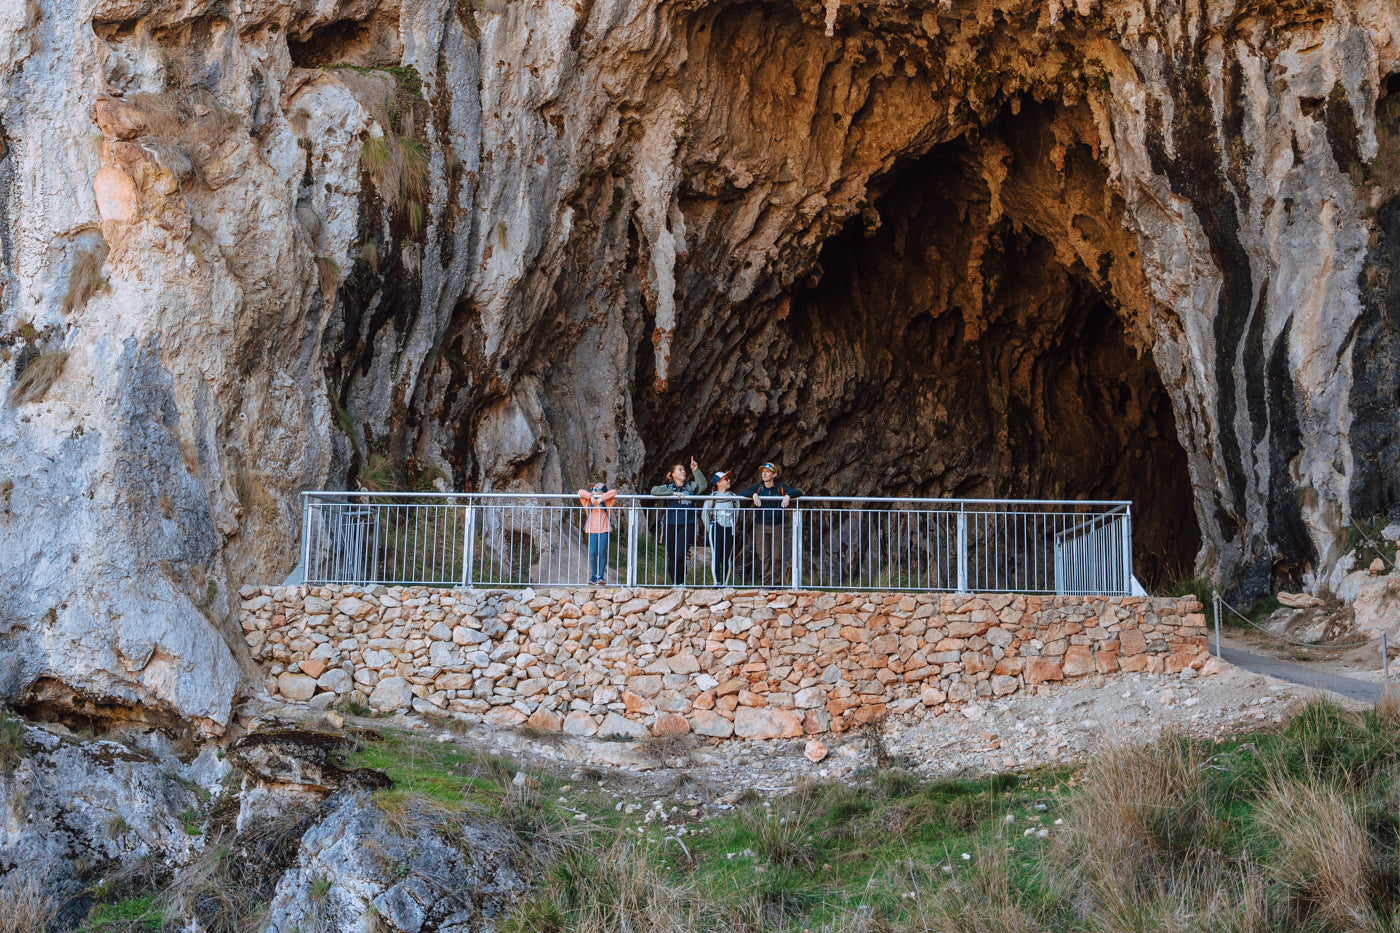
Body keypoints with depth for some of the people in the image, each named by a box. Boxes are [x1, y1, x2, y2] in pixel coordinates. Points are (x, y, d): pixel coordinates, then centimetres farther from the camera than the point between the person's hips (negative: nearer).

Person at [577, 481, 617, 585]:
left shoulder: (606, 502, 6)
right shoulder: (588, 502, 9)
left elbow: (614, 492, -5)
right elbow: (580, 492, 2)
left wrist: (601, 499, -10)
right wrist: (590, 496, -10)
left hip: (604, 530, -1)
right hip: (592, 530, 1)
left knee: (602, 553, -5)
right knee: (592, 553, -7)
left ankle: (601, 576, 2)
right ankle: (594, 576, 6)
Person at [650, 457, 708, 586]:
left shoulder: (691, 486, 14)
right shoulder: (668, 487, 12)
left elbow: (703, 486, -4)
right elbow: (654, 490, -4)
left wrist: (695, 470, -9)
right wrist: (672, 493, -9)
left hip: (687, 525, -1)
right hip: (670, 525, 1)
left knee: (680, 555, -15)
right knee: (671, 556, 3)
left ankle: (681, 582, -1)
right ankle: (675, 583, 13)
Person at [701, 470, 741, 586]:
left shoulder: (734, 497, 9)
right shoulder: (711, 497, 2)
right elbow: (704, 515, 9)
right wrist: (710, 529, 7)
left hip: (729, 529, 2)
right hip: (716, 528, -2)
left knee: (727, 557, 0)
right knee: (716, 556, -8)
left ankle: (725, 584, 4)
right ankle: (717, 583, -7)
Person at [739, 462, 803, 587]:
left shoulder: (781, 488, 6)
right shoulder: (758, 487, 10)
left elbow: (798, 493, 0)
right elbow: (742, 493, 1)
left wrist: (788, 495, -19)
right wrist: (754, 494, -18)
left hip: (778, 526, -1)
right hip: (761, 526, 1)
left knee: (778, 557, -5)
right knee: (763, 557, -4)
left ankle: (777, 583, 5)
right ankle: (767, 583, 1)